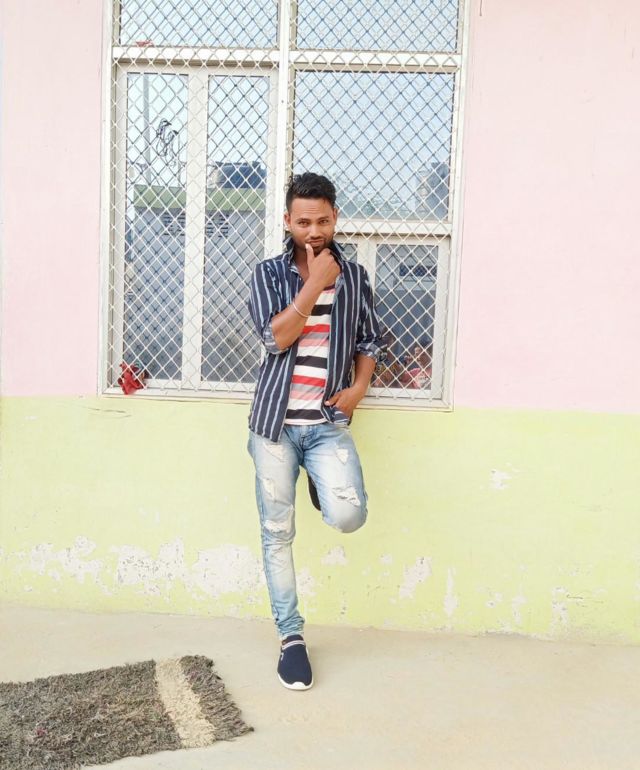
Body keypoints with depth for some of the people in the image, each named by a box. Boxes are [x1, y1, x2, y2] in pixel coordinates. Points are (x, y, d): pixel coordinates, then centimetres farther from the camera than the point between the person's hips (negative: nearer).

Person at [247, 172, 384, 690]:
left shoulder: (354, 276, 7)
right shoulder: (269, 273, 1)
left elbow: (370, 341, 14)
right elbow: (276, 337, -14)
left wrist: (359, 387, -3)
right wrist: (314, 283, -13)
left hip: (328, 423, 1)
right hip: (275, 422, 0)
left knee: (348, 517, -19)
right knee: (277, 534, 5)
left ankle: (324, 487, 18)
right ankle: (292, 636, 21)